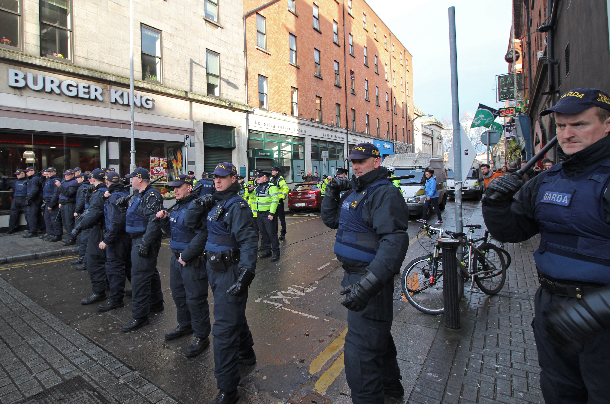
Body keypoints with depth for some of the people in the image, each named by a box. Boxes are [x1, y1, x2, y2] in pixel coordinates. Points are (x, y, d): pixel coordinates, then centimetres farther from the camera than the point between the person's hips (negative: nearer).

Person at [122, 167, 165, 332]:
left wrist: (145, 243, -29)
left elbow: (154, 222, -26)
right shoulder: (139, 195, 13)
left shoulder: (152, 196, -19)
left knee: (139, 277, -7)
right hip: (137, 240, 11)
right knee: (150, 272, 19)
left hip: (145, 241, -11)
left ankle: (140, 316, 1)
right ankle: (156, 303, 35)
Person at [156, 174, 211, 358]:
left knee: (195, 299, 0)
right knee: (178, 293, 23)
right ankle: (185, 325, 44)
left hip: (193, 261, -10)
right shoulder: (176, 206, 11)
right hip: (176, 258, 10)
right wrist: (164, 219, 3)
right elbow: (171, 230, 21)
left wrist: (187, 256, -21)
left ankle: (201, 336, 16)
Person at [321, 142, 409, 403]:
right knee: (377, 334, 27)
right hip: (354, 274, 10)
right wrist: (332, 193, 2)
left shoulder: (385, 193, -19)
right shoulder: (355, 191, 12)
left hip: (371, 277, -10)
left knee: (359, 354, -5)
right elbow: (331, 220, 18)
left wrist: (367, 284, -42)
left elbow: (395, 242, -32)